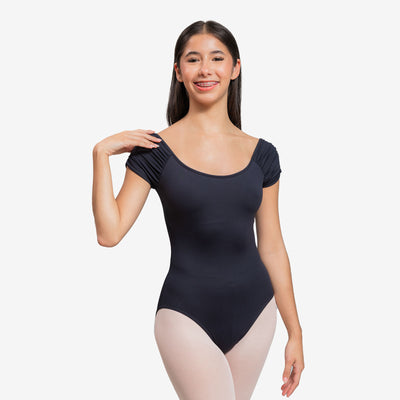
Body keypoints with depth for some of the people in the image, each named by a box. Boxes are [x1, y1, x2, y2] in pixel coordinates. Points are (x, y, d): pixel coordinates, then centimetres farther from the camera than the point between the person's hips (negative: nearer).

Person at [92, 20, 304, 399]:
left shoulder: (261, 154, 4)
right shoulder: (155, 150, -4)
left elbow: (272, 247, 8)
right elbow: (110, 232, -10)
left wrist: (295, 331, 9)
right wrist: (101, 153, -13)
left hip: (254, 313, 4)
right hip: (188, 316, -3)